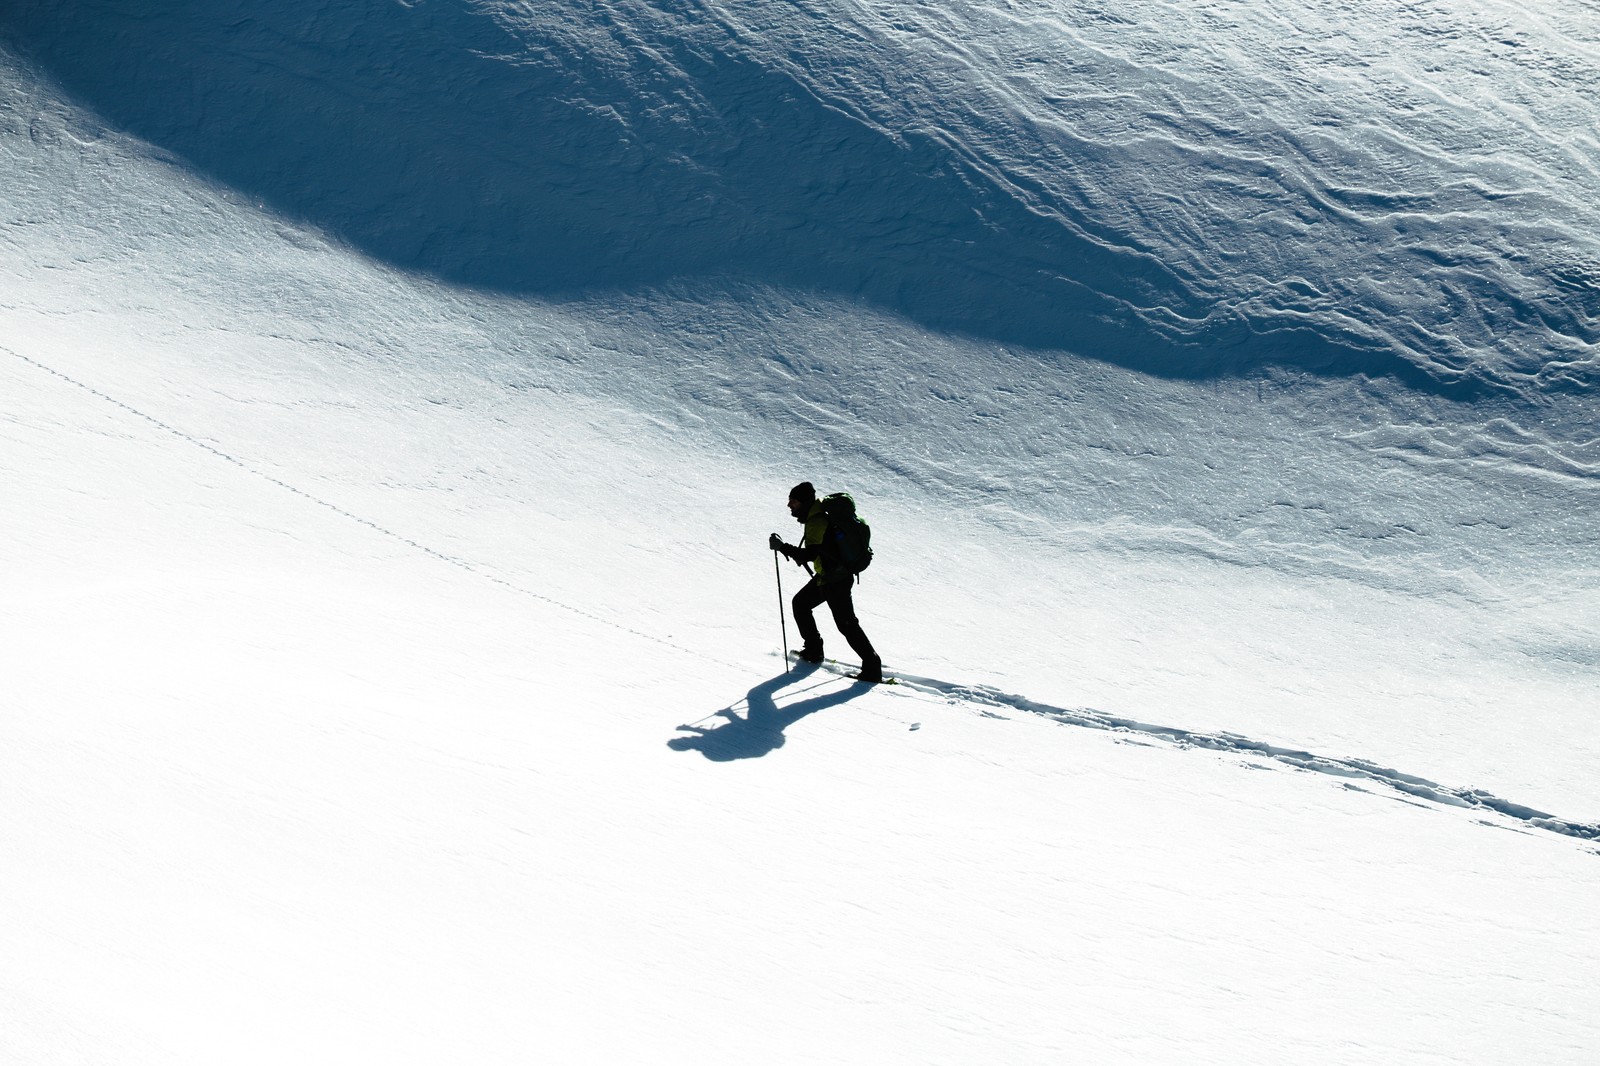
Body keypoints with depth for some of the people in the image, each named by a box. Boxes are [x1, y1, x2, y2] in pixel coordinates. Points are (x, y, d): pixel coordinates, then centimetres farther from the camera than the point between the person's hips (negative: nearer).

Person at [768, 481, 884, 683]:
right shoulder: (818, 516, 9)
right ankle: (813, 650, 27)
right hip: (825, 576, 11)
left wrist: (782, 547, -28)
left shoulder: (816, 522, -23)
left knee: (846, 624, -8)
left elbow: (810, 554, -31)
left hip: (834, 580, -11)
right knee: (799, 603, 20)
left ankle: (872, 668, -5)